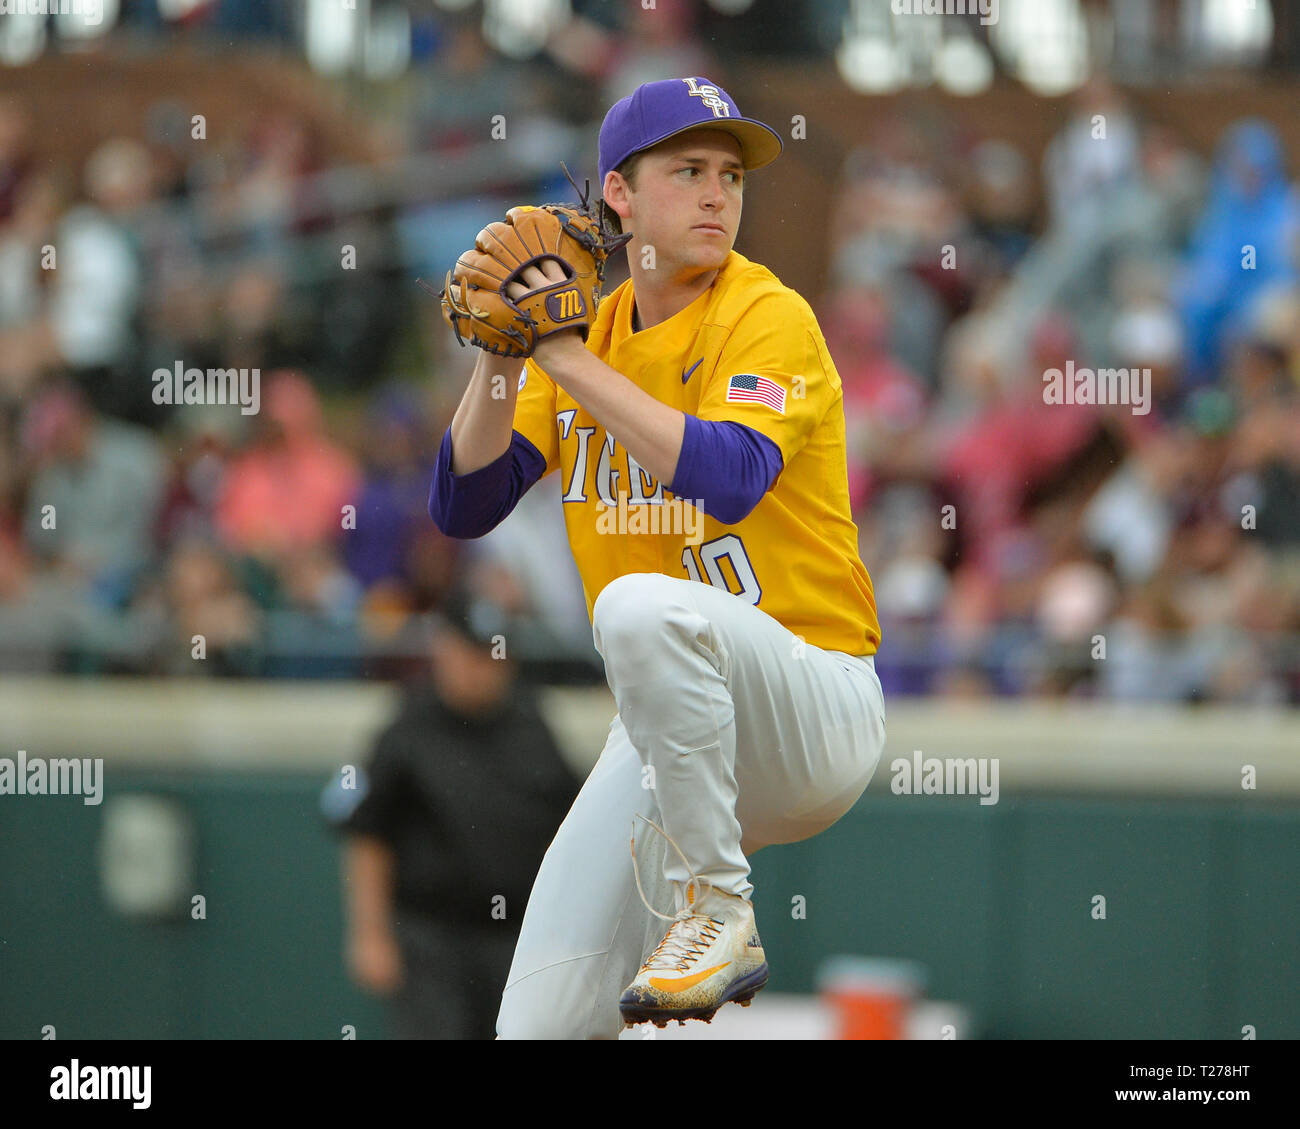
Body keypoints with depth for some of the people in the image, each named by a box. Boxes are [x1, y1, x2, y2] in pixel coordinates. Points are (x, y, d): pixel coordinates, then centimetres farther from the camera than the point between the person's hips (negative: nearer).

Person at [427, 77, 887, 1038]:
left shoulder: (769, 318, -11)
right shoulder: (582, 329, 7)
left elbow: (729, 480, -29)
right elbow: (462, 508, 0)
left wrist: (573, 361, -26)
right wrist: (500, 361, -14)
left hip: (820, 717, -5)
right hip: (670, 725, 5)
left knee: (644, 605, -38)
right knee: (543, 1030, -7)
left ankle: (718, 914, -24)